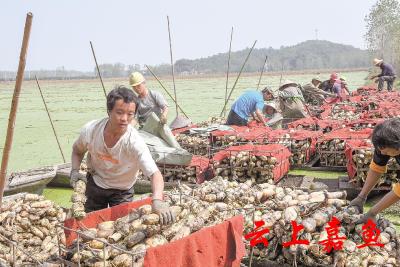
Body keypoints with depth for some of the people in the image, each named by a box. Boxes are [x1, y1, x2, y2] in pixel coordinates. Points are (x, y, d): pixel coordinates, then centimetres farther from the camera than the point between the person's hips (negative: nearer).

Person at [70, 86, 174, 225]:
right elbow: (77, 151, 1)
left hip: (122, 191, -2)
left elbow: (155, 173, -44)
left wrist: (157, 199, -62)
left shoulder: (135, 142, -34)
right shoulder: (90, 130, -23)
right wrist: (74, 170, -16)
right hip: (94, 183, 3)